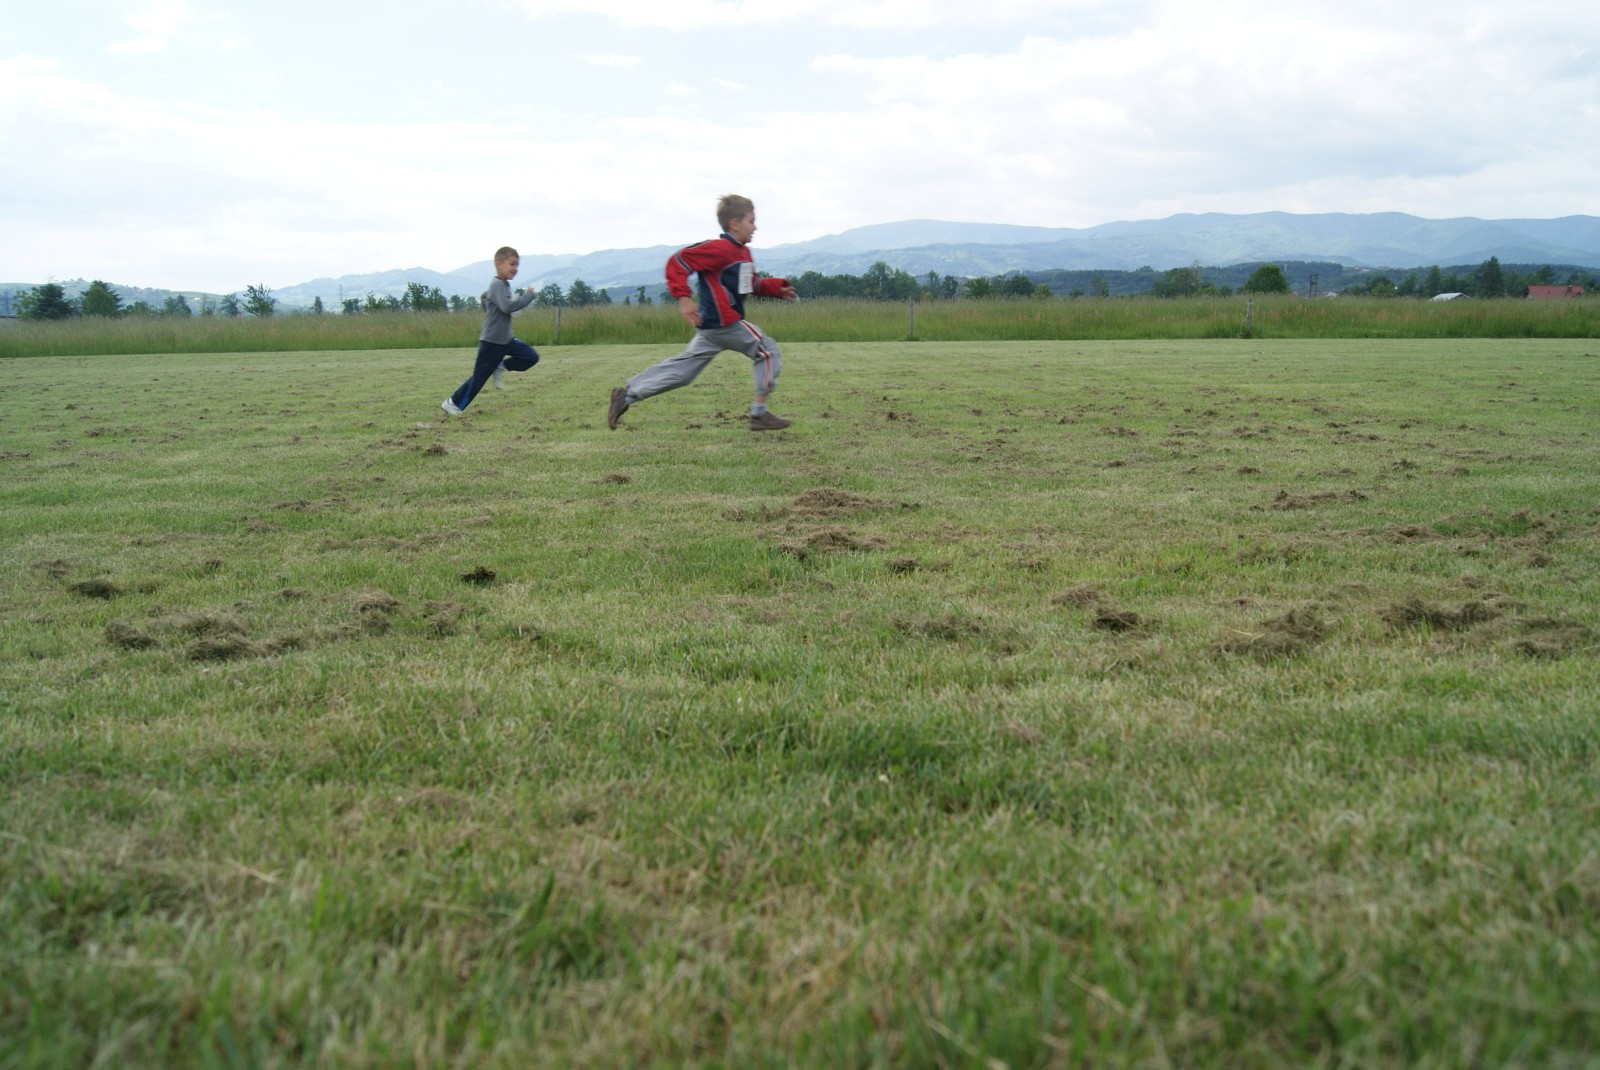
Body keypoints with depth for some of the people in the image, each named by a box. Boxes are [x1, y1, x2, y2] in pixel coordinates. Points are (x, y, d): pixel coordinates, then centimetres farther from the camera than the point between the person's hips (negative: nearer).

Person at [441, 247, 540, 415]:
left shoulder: (504, 285, 11)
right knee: (479, 377, -3)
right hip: (491, 340, -8)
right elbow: (507, 307, -31)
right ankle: (452, 403, 11)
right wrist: (528, 296, -25)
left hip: (506, 338, 8)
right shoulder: (497, 285, -17)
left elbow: (484, 297, 27)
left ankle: (500, 367, 9)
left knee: (531, 357, -5)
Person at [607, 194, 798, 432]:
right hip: (723, 322, -10)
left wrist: (777, 288, 14)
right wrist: (683, 297, -26)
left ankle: (627, 395, 11)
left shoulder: (742, 252, 17)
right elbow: (678, 261, -17)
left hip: (712, 324, 10)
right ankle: (759, 413, -1)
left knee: (682, 369, 10)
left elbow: (752, 285, 29)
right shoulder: (720, 249, -14)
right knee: (768, 351, -2)